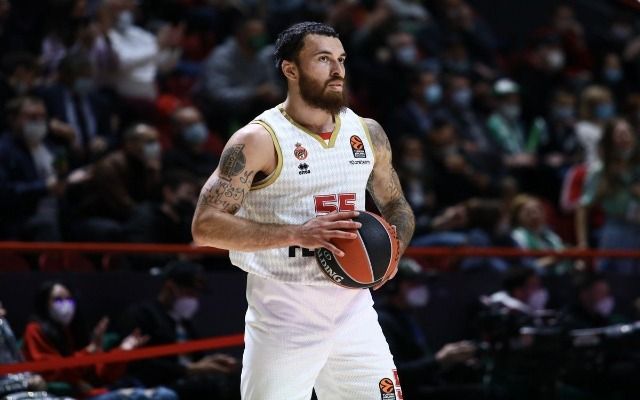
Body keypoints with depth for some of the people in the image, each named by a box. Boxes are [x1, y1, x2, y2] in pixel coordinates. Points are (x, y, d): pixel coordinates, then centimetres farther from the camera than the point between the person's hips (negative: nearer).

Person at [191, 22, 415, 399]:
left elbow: (395, 205, 21)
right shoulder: (259, 140, -11)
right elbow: (206, 225, -17)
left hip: (353, 309, 5)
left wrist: (393, 252, -3)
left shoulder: (368, 133, 6)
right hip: (283, 317, -5)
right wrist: (298, 233, -26)